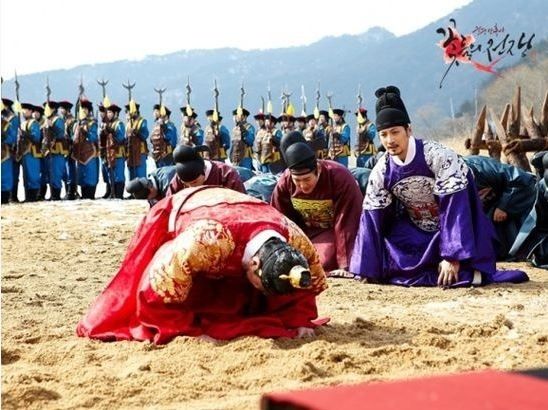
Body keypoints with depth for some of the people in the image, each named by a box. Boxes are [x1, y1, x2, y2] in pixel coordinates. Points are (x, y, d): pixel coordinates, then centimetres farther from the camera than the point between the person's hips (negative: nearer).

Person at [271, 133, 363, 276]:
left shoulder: (341, 179, -30)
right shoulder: (285, 181, -18)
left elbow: (346, 224, -28)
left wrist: (345, 266, -31)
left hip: (335, 230, -5)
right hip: (307, 229, 5)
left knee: (324, 263, -28)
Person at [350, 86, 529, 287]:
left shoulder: (437, 156, -25)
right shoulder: (381, 172, -11)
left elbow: (455, 208, -27)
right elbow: (371, 216, -6)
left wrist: (452, 256, -32)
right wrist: (367, 268, -6)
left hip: (451, 229, -5)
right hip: (416, 235, 5)